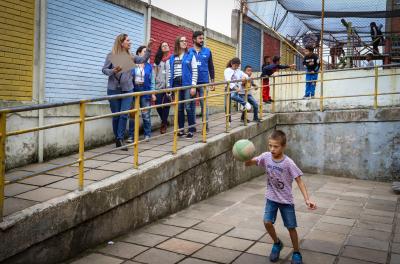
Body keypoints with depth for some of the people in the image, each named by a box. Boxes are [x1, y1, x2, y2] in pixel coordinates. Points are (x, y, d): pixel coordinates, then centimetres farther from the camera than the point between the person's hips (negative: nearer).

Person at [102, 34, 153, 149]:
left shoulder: (130, 56, 8)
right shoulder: (111, 55, -2)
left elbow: (143, 59, -1)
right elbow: (104, 69, -1)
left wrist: (148, 47, -11)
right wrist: (113, 71, -20)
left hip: (127, 89, 2)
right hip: (114, 89, -2)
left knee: (124, 115, -8)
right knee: (116, 115, 5)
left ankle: (120, 139, -4)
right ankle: (117, 139, 18)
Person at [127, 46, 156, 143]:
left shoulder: (149, 66, 9)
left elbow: (151, 81, 8)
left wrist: (153, 93, 1)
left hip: (146, 92, 1)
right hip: (134, 92, -1)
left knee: (146, 115, 2)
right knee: (132, 114, 1)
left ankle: (147, 135, 12)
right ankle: (131, 136, 7)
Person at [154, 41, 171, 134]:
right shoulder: (158, 60, 13)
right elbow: (155, 73, 11)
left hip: (169, 85, -3)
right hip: (159, 86, 3)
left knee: (166, 105, 0)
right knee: (158, 104, -1)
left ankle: (164, 124, 15)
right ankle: (165, 121, 24)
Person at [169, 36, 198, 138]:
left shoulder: (190, 55, 4)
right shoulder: (172, 57, 13)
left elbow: (195, 71, -2)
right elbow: (170, 73, 13)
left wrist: (193, 86, -10)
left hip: (187, 84, -3)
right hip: (176, 84, 3)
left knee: (188, 107, -6)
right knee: (179, 108, 6)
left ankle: (191, 130, 1)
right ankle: (181, 129, 15)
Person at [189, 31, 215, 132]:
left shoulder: (207, 51, 7)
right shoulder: (189, 51, 3)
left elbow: (211, 67, 10)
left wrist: (212, 81, 6)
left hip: (204, 82, 0)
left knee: (204, 104, 1)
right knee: (192, 104, 6)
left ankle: (206, 125, 8)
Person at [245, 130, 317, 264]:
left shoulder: (288, 163, -21)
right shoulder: (266, 157, -12)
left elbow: (299, 181, -18)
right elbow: (248, 163, -12)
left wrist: (307, 199, -27)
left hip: (286, 200, -2)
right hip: (271, 198, 2)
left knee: (291, 227, 6)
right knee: (267, 222, -11)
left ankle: (296, 253, 30)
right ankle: (277, 244, 20)